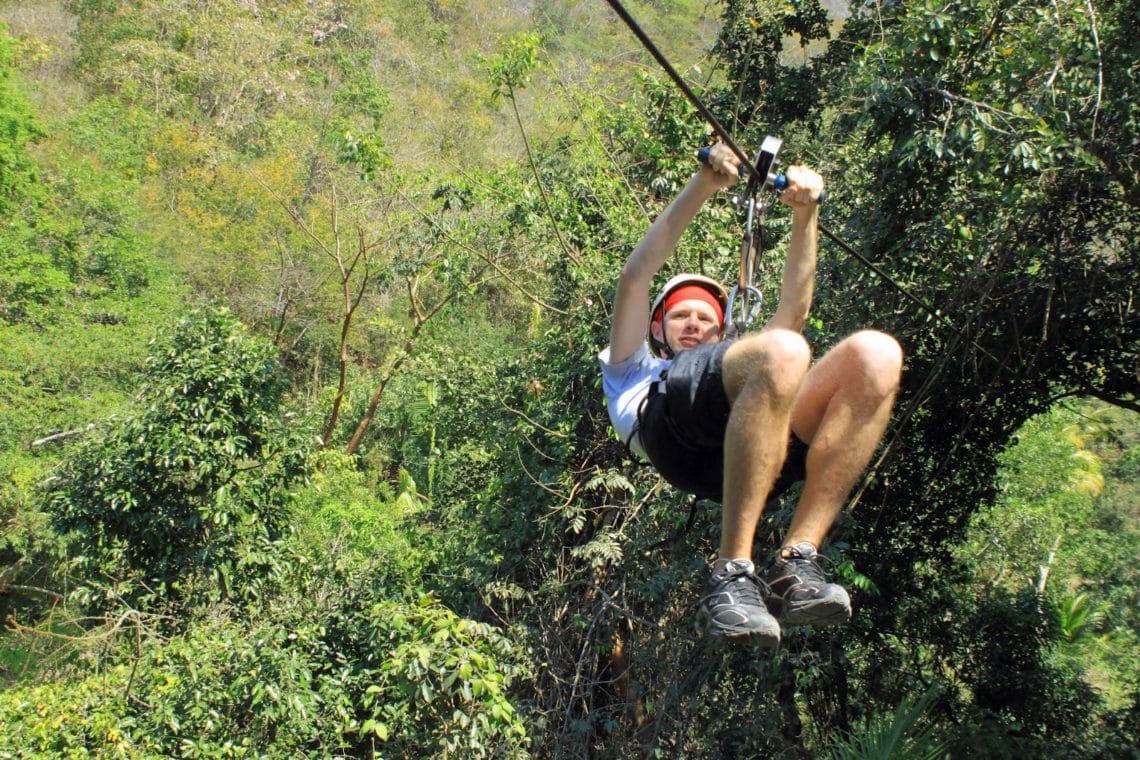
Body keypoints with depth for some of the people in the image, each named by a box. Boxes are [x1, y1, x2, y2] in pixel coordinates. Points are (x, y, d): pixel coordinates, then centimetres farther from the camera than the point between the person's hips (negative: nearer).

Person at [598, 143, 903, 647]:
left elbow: (794, 310, 42)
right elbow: (635, 276, 31)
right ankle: (732, 573, -36)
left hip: (767, 446, 4)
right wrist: (703, 186, 24)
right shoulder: (636, 373, 42)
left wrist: (805, 213, 36)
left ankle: (796, 563, -29)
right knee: (781, 352, -35)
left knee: (875, 354, -24)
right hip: (673, 421, -4)